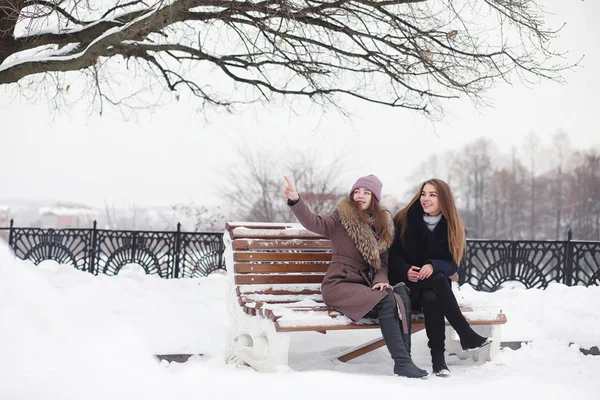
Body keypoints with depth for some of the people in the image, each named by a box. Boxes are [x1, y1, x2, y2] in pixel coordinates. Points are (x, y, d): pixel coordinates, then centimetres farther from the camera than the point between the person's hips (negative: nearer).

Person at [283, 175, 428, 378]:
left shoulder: (383, 224, 15)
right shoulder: (342, 218, -1)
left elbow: (382, 262, 14)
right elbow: (315, 223, -19)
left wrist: (381, 281, -8)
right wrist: (295, 200, -37)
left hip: (365, 285, 5)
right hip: (339, 285, -5)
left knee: (401, 295, -25)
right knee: (386, 301, -29)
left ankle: (404, 356, -26)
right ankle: (401, 362, -27)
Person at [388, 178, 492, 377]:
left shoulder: (451, 227, 3)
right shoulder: (405, 219, -2)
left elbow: (452, 265, -2)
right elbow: (393, 254, -1)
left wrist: (433, 266, -24)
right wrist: (405, 271, -22)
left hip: (433, 288, 2)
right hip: (407, 285, -2)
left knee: (431, 298, -35)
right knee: (437, 279, -34)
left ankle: (438, 359, -29)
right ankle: (467, 335, -29)